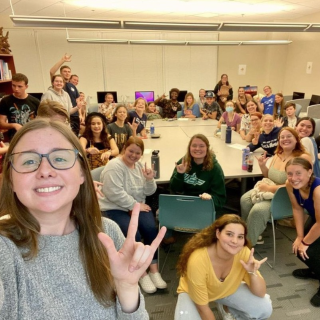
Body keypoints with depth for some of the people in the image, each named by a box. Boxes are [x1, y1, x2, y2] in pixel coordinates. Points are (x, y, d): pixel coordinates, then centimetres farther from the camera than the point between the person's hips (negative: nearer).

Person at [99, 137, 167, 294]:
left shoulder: (139, 166, 9)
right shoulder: (114, 166, -13)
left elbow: (148, 192, 10)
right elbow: (115, 194, -23)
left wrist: (149, 180, -11)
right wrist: (135, 205, -17)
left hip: (137, 207, 6)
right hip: (114, 209, -6)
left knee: (151, 229, -21)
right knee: (133, 235, -26)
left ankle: (154, 270, -7)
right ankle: (142, 274, -5)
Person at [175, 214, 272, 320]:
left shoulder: (244, 253, -28)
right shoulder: (197, 260, -39)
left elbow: (261, 294, -17)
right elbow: (203, 308, -25)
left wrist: (252, 273, -36)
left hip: (228, 289, 3)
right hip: (192, 293, -2)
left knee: (265, 309, -15)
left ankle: (225, 308, 12)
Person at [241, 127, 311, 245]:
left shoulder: (303, 158, -17)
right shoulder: (278, 155, 6)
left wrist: (269, 188, -22)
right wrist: (262, 166, -2)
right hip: (270, 189, 7)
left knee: (258, 210, -28)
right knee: (245, 199, -15)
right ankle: (251, 234, 3)